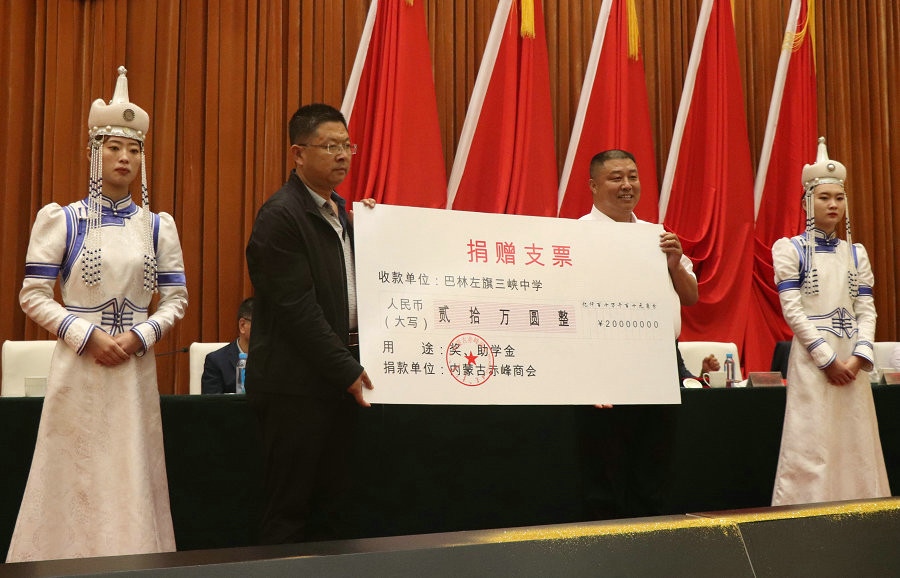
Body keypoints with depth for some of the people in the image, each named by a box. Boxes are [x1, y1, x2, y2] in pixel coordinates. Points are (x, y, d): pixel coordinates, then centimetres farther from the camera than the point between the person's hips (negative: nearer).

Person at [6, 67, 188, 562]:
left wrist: (139, 336, -10)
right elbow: (33, 296, -3)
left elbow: (176, 298, 7)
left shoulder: (158, 225, 7)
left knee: (132, 477, 5)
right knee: (76, 477, 1)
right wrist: (88, 335, -13)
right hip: (79, 364, -2)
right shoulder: (62, 219, 0)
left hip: (136, 366, 2)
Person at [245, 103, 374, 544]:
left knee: (329, 506, 13)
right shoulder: (281, 214, -13)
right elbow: (296, 308, -18)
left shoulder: (341, 211, 14)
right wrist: (347, 371, -15)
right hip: (296, 384, -8)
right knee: (290, 510, 1)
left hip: (337, 380, 8)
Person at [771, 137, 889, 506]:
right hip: (812, 358, -5)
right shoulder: (790, 249, -2)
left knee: (857, 444, 6)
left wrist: (859, 357, -8)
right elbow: (792, 311, -9)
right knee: (812, 446, -5)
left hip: (852, 361, 5)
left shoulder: (856, 253, 13)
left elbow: (866, 310, 8)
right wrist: (829, 358, -13)